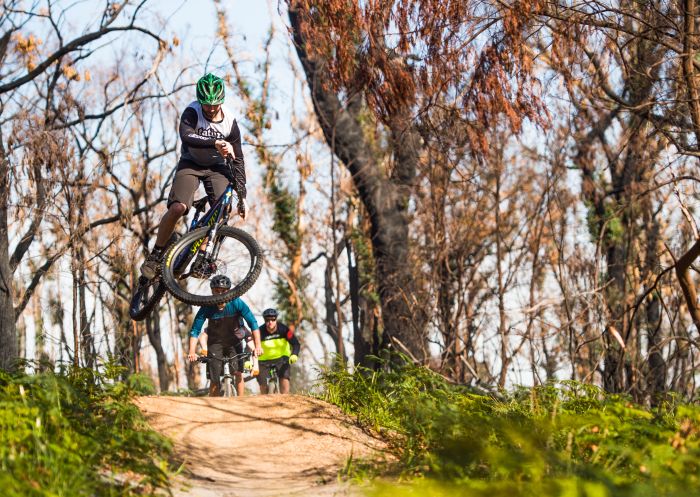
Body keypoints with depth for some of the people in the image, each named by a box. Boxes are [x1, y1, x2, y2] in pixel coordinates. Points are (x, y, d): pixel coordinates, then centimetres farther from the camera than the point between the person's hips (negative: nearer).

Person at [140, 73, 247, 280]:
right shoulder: (192, 113, -22)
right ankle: (156, 255, -10)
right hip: (190, 164, -2)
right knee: (178, 208, -24)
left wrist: (242, 195, -13)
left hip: (216, 167, 2)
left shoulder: (230, 122, -14)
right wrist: (215, 143, -57)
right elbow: (186, 137, -43)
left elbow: (238, 160, -9)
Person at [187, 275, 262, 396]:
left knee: (238, 373, -17)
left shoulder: (237, 303, -23)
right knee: (215, 380, -7)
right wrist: (192, 352, -35)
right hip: (215, 343, 0)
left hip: (234, 341, 0)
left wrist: (258, 345, -32)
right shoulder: (207, 308, -22)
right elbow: (195, 331, -22)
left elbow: (253, 323, -21)